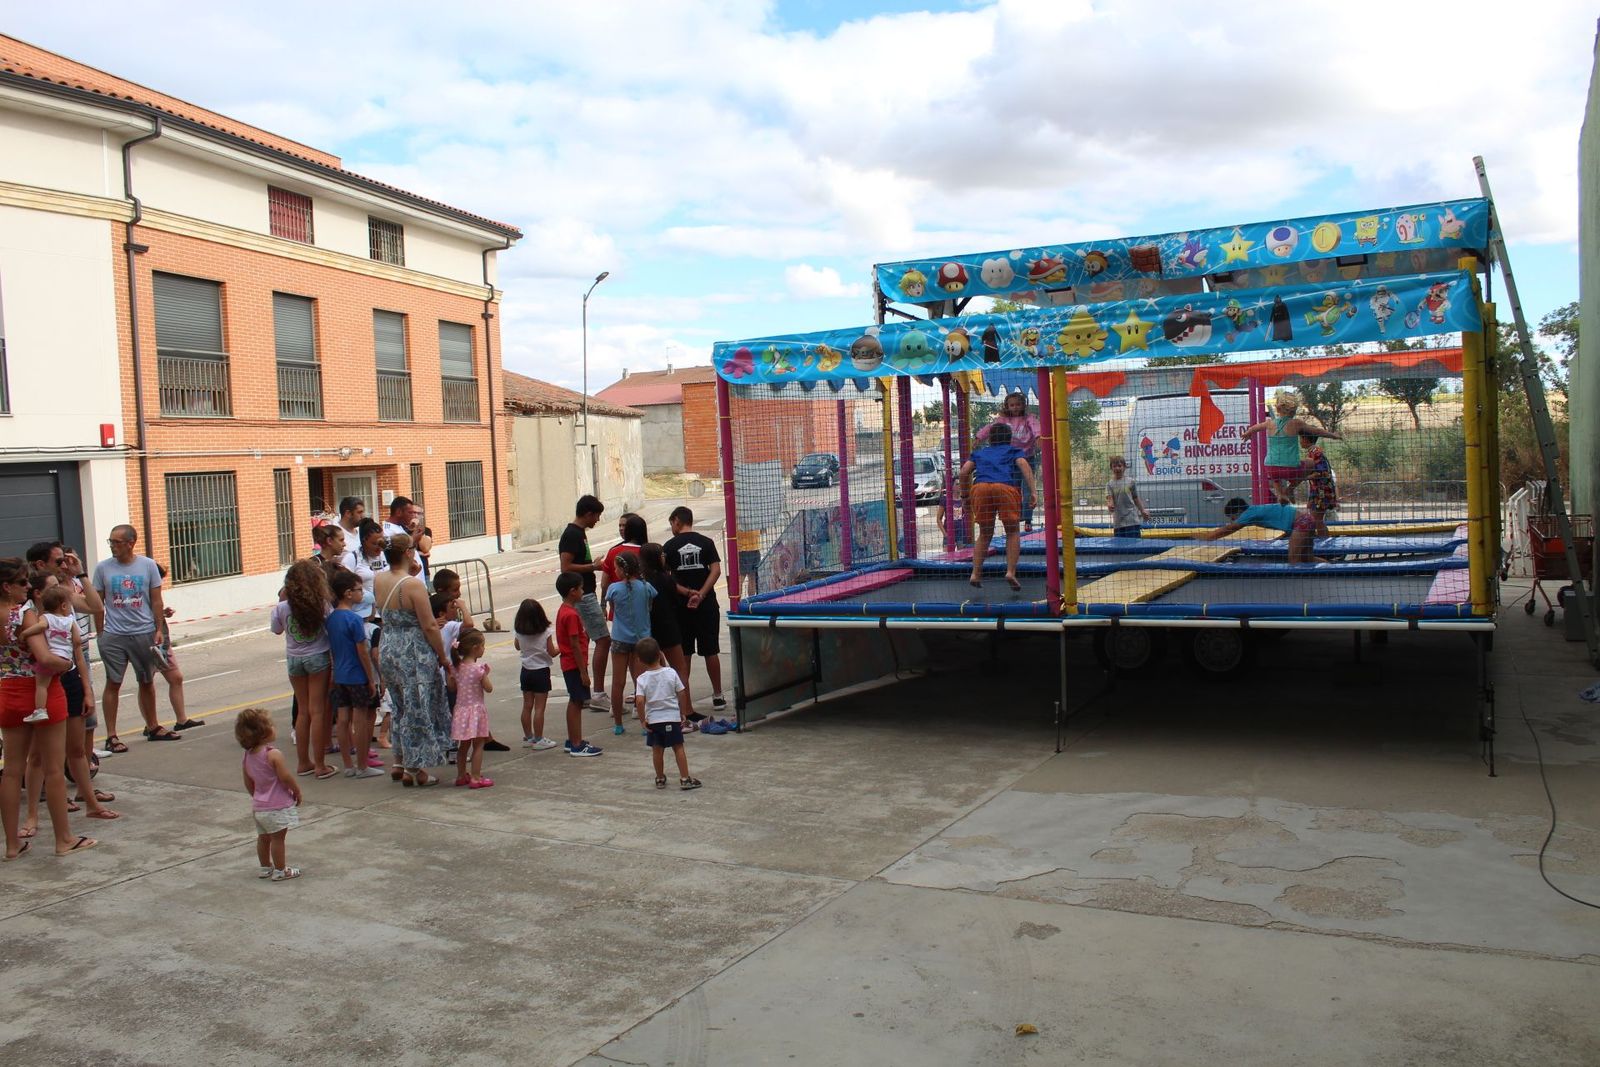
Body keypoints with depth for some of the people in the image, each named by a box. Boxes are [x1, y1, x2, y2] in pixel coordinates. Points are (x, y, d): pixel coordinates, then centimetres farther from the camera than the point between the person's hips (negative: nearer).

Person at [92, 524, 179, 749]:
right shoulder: (103, 568, -1)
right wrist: (99, 632, 0)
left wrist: (159, 630, 0)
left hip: (145, 633, 2)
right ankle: (111, 736, 4)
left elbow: (156, 601, 4)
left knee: (147, 682, 14)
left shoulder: (148, 565, 0)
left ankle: (152, 727, 28)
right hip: (113, 635, -1)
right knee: (113, 683, -2)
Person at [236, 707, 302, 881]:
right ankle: (280, 871, 11)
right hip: (278, 806, -7)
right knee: (278, 839, 3)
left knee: (263, 837, 19)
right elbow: (285, 777, -22)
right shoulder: (273, 754, -22)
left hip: (259, 806, 7)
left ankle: (265, 868, 31)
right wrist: (297, 791, -6)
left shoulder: (248, 755, 2)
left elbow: (248, 783, 10)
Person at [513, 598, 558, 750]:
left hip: (526, 670, 4)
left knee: (527, 706, 13)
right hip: (541, 671, -4)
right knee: (539, 707, 1)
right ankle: (538, 740, 5)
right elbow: (552, 652, -11)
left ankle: (528, 737, 22)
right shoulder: (546, 631, -16)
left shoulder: (518, 631, -6)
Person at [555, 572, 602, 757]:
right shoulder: (571, 614, -20)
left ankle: (572, 741, 23)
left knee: (574, 702, 15)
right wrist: (583, 671, -18)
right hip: (574, 665, -10)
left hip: (569, 664, 10)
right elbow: (575, 645, -21)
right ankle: (577, 745, -1)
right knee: (577, 703, -5)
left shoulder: (564, 610, 11)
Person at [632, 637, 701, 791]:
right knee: (678, 748, 9)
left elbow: (640, 701, -17)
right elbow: (682, 694, -3)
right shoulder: (671, 673, -6)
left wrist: (642, 720, -6)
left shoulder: (641, 679, -8)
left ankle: (660, 779, 23)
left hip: (653, 719, 0)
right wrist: (683, 713, 8)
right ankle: (685, 778, 8)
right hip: (673, 716, 0)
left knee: (657, 749, 13)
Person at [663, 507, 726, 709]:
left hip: (681, 607, 0)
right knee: (711, 651, 7)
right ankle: (718, 696, 13)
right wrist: (700, 595, -13)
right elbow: (716, 571, -8)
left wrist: (687, 592, -9)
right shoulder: (706, 542, 1)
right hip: (707, 606, 0)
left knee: (683, 654, 7)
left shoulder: (669, 546, -1)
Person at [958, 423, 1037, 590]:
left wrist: (965, 495, 26)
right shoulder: (1013, 450, 27)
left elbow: (964, 471, 18)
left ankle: (975, 574, 7)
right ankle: (1011, 572, -2)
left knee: (984, 534, 16)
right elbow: (1025, 466, 7)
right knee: (1012, 532, 12)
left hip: (980, 488, 2)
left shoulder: (979, 452, 33)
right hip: (1005, 488, -2)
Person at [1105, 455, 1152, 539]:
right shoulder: (1110, 484, 5)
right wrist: (1110, 506, -29)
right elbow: (1109, 499, -7)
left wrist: (1143, 511, 4)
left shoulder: (1130, 482, 4)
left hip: (1132, 520, -1)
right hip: (1118, 522, 1)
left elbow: (1136, 498, 10)